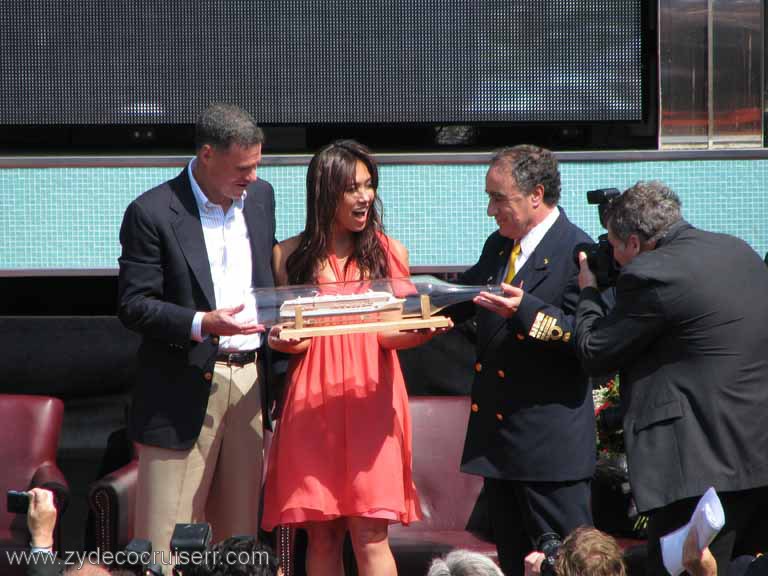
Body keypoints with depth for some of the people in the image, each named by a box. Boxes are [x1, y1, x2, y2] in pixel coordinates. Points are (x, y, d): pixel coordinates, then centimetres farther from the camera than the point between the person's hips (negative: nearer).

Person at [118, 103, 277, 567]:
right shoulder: (152, 212, -9)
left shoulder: (261, 197, 10)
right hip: (185, 388, -5)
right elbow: (134, 305, -11)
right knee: (166, 535, -4)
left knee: (240, 530, 9)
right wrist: (203, 323, -23)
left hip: (250, 382, 5)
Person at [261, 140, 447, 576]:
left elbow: (390, 336, 1)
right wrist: (281, 341, -10)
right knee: (322, 536, 1)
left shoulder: (389, 252, 8)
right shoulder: (290, 256, 8)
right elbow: (287, 337, 13)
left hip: (370, 402, -1)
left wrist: (423, 329, -20)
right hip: (312, 403, 1)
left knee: (370, 533, -8)